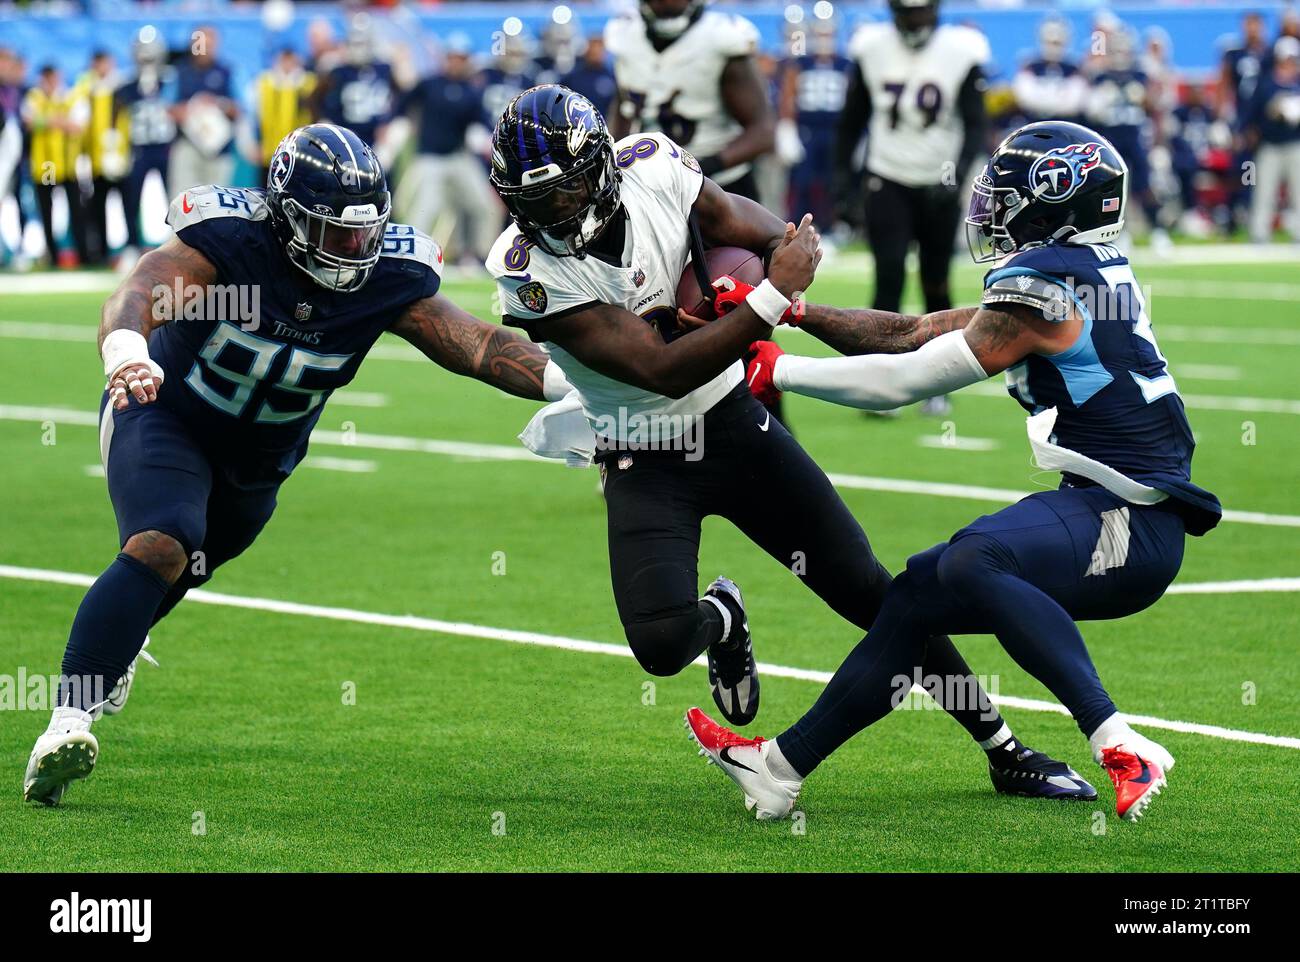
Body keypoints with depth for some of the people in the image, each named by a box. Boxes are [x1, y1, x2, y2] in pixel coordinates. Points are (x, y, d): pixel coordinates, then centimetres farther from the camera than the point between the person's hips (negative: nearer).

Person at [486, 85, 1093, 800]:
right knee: (662, 645, -24)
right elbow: (661, 371, -28)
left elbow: (737, 221, 7)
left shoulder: (650, 165, -14)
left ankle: (1004, 752, 18)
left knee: (868, 590, 4)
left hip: (733, 420, 3)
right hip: (642, 465, -3)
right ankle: (720, 620, 15)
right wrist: (774, 295, -31)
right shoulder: (530, 269, -24)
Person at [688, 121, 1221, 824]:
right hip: (1121, 512, 10)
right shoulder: (1087, 274, 15)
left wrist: (776, 370, 3)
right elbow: (916, 333, 19)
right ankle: (780, 765, 20)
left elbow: (904, 381, -7)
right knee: (921, 592, 12)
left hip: (1130, 526, -10)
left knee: (970, 562, -32)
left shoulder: (1043, 285, -13)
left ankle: (1122, 749, -35)